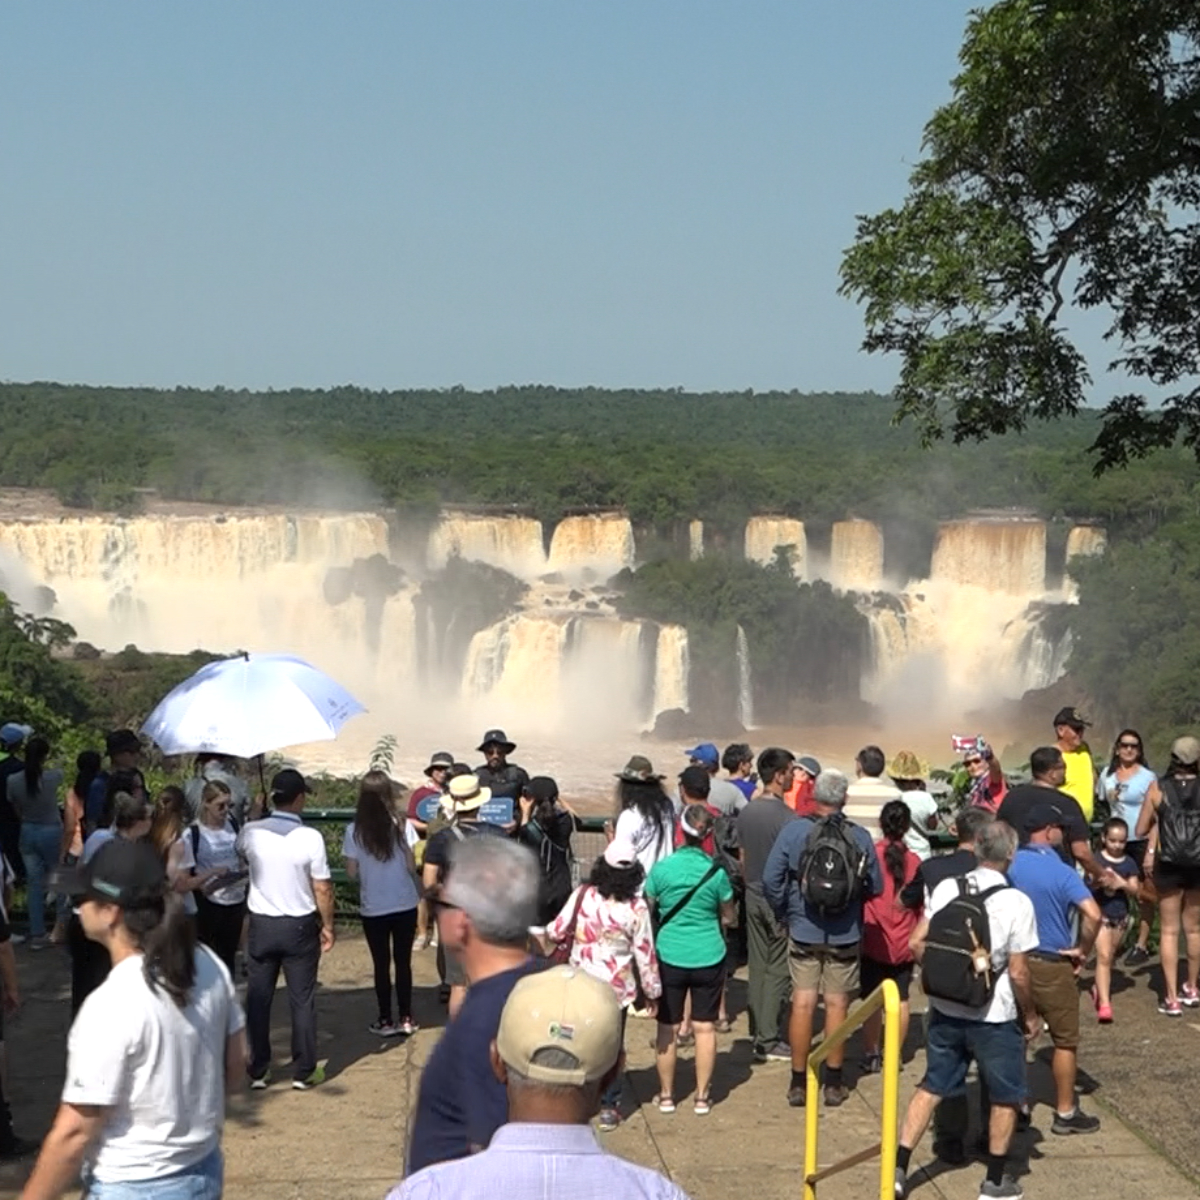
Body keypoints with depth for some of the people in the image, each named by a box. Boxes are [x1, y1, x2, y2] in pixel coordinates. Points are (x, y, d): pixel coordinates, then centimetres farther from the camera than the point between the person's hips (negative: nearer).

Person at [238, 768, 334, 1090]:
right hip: (299, 927, -2)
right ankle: (304, 1072, 13)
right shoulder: (310, 838, -16)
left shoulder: (250, 832, -8)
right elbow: (322, 889, -11)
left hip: (261, 925, 2)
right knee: (302, 1000, 8)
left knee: (258, 999, 11)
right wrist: (327, 925, 2)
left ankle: (258, 1072, 15)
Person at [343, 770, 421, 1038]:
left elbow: (351, 872, -5)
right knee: (403, 962, 10)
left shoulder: (354, 831, -9)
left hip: (373, 908, -1)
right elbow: (411, 866, -6)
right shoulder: (400, 825, -9)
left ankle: (385, 1021, 15)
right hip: (404, 904, 1)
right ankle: (406, 1019, 14)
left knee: (381, 964, 10)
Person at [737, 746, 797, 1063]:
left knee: (757, 967, 12)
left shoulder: (746, 813, 4)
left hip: (754, 898, 7)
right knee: (778, 971, -1)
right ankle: (769, 1040, 1)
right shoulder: (786, 817, -19)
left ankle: (757, 1036, 18)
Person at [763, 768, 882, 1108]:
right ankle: (833, 1084, 16)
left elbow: (771, 879, -8)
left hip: (803, 931, 0)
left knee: (802, 1004, 6)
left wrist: (784, 913, 7)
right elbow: (875, 887, -1)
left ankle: (798, 1083, 12)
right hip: (845, 934, 0)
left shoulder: (793, 831, -10)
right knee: (837, 1004, 9)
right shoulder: (860, 837, -9)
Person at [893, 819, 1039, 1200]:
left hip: (945, 1009, 4)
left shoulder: (946, 889, -4)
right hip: (993, 1016, -4)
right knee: (1006, 1096, 15)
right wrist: (1031, 1015, 1)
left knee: (931, 1086, 17)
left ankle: (898, 1168, 13)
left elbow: (916, 944, -1)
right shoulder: (1016, 902, -16)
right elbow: (1018, 973, -14)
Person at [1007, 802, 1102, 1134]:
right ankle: (1065, 1113, 17)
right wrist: (1083, 950, -14)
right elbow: (1093, 914, -29)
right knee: (1065, 1042, 10)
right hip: (1052, 965, -5)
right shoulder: (1061, 873, -18)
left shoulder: (1009, 865, -3)